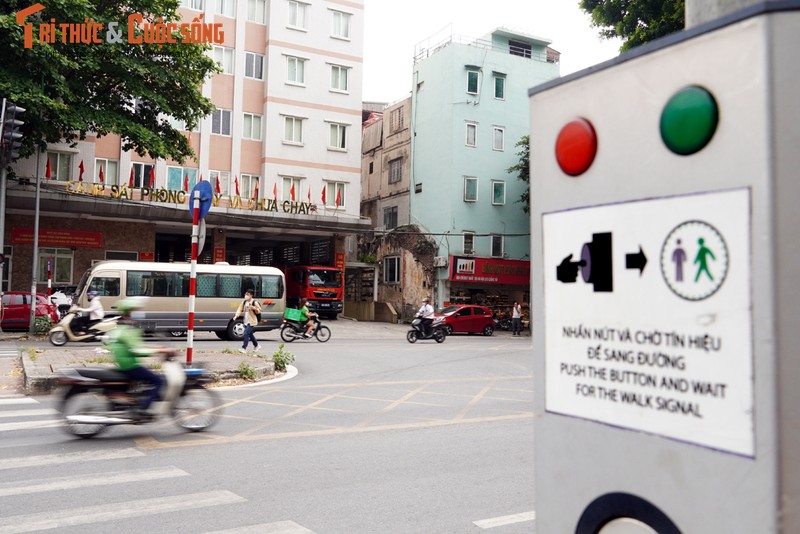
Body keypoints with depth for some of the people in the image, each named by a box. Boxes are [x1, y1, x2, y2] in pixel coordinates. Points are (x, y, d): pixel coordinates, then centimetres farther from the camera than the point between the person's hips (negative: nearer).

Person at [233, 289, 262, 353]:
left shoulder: (254, 302, -9)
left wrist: (253, 308, -23)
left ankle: (244, 348, -13)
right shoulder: (244, 302, 10)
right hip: (246, 321, 7)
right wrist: (236, 315, -10)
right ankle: (257, 346, 34)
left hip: (251, 321, -7)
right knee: (250, 334, 17)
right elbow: (240, 309, 6)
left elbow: (259, 310, -5)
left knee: (246, 333, -14)